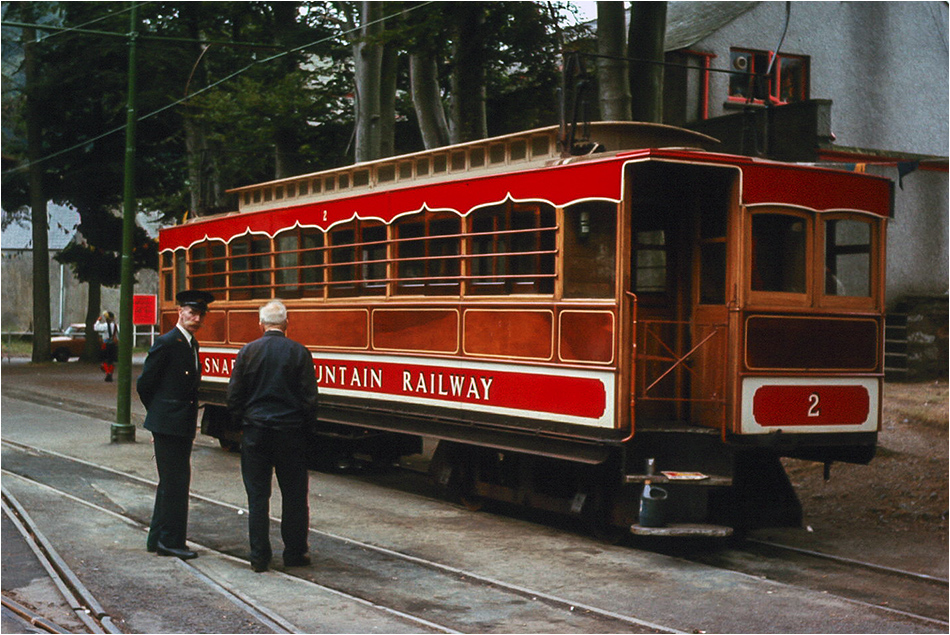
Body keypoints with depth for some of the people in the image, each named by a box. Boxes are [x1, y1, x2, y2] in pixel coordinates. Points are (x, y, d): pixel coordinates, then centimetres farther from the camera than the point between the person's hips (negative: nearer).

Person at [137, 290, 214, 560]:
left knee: (170, 482, 15)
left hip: (183, 426, 9)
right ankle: (171, 541, 2)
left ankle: (158, 538, 24)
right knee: (176, 482, -6)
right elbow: (144, 384, -8)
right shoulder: (166, 343, -13)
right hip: (168, 425, -9)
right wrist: (158, 413, 5)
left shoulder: (191, 344, 13)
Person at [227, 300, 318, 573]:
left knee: (257, 495, 6)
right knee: (294, 495, 10)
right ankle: (294, 552, 15)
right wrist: (305, 425, 10)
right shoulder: (299, 353, -5)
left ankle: (259, 557, 7)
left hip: (255, 430, 1)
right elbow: (309, 397, -4)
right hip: (291, 431, -1)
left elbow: (234, 396, 1)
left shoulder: (247, 352, -2)